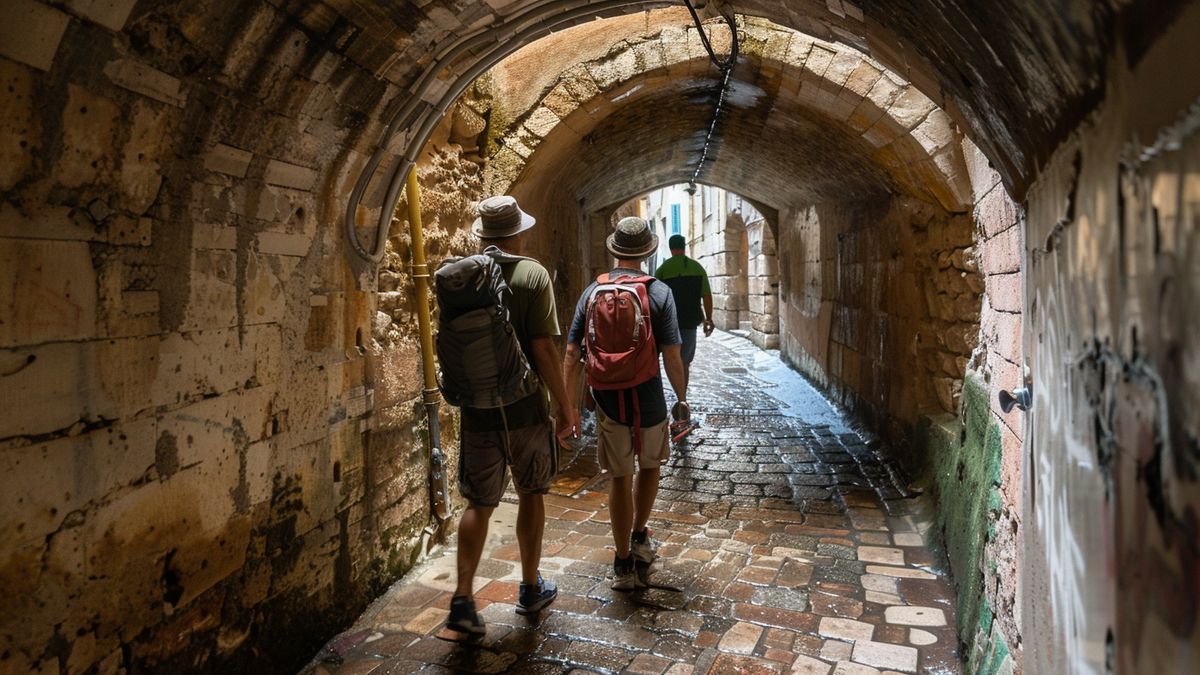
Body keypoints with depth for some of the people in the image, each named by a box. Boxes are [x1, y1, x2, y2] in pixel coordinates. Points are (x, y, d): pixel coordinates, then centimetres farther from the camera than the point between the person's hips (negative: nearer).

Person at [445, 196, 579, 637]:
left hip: (478, 411, 3)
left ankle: (463, 600, 5)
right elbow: (543, 349, -14)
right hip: (526, 409, -2)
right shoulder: (533, 274, -10)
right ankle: (531, 590, 28)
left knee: (478, 504, 11)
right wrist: (564, 404, -5)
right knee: (531, 495, 15)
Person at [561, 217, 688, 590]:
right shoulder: (659, 293, -8)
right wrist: (682, 398, 3)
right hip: (648, 401, -1)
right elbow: (672, 357, -11)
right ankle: (639, 537, 38)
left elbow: (572, 355, -2)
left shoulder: (592, 293, 0)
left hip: (608, 402, 1)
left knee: (619, 479, 12)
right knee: (649, 467, 24)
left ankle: (623, 564, 18)